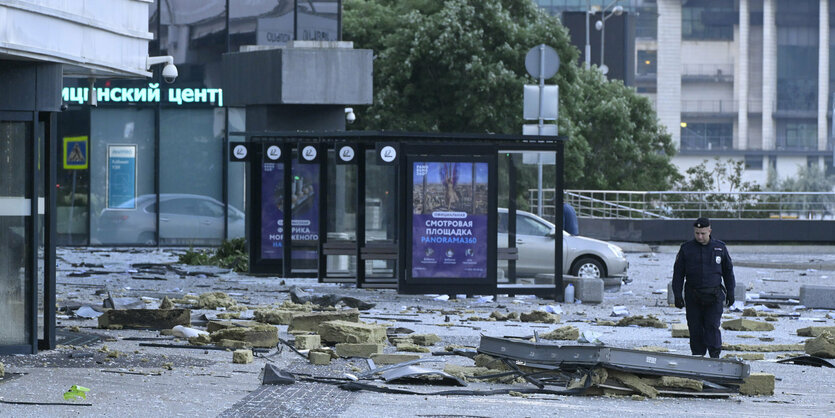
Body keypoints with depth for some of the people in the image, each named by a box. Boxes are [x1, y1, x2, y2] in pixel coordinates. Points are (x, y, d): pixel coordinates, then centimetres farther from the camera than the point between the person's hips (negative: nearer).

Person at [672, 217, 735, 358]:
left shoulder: (720, 247, 5)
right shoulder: (686, 249, 3)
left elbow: (728, 271, 13)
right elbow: (678, 274, 5)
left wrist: (730, 292, 8)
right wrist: (677, 296, -1)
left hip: (713, 297, -1)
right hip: (693, 297, 1)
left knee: (712, 326, -11)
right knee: (695, 329, 2)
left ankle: (715, 356, -12)